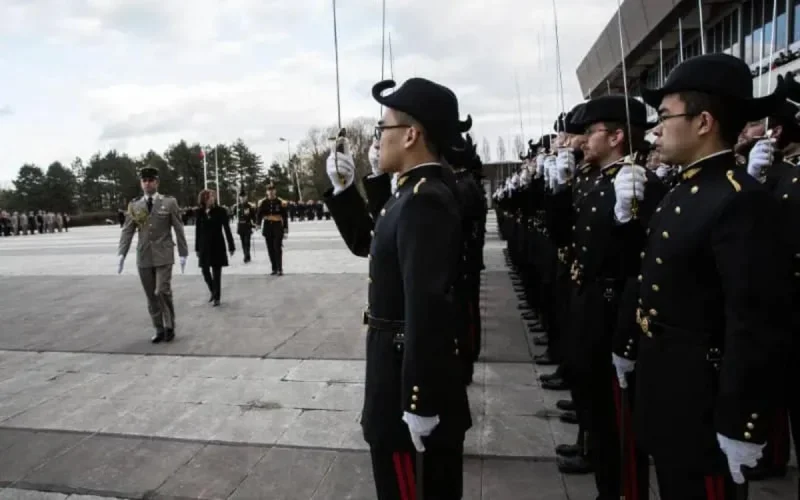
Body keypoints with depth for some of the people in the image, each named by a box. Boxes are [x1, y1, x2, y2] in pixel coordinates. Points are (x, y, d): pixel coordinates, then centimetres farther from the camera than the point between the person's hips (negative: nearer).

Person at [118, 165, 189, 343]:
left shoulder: (169, 202, 1)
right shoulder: (134, 206, 8)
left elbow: (178, 229, 0)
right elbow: (127, 231, 4)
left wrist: (183, 254, -3)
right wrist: (121, 254, -8)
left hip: (163, 255, -3)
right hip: (143, 257, 3)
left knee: (162, 292, -12)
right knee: (151, 297, 7)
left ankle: (169, 326, 8)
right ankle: (159, 330, 19)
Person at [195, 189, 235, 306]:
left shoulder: (220, 211, -7)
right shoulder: (200, 212, 0)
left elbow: (226, 229, -5)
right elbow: (198, 230, 6)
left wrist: (231, 246, -6)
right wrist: (197, 248, 7)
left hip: (217, 245, -3)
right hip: (204, 246, 3)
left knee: (216, 272, 1)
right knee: (205, 271, 5)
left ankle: (217, 297, 11)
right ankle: (213, 292, 29)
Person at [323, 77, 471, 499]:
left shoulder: (424, 200, -24)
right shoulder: (417, 191, 8)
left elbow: (428, 307, -29)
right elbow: (365, 242, 19)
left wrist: (417, 403, -25)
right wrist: (344, 188, 6)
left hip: (412, 376, -10)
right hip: (414, 367, 10)